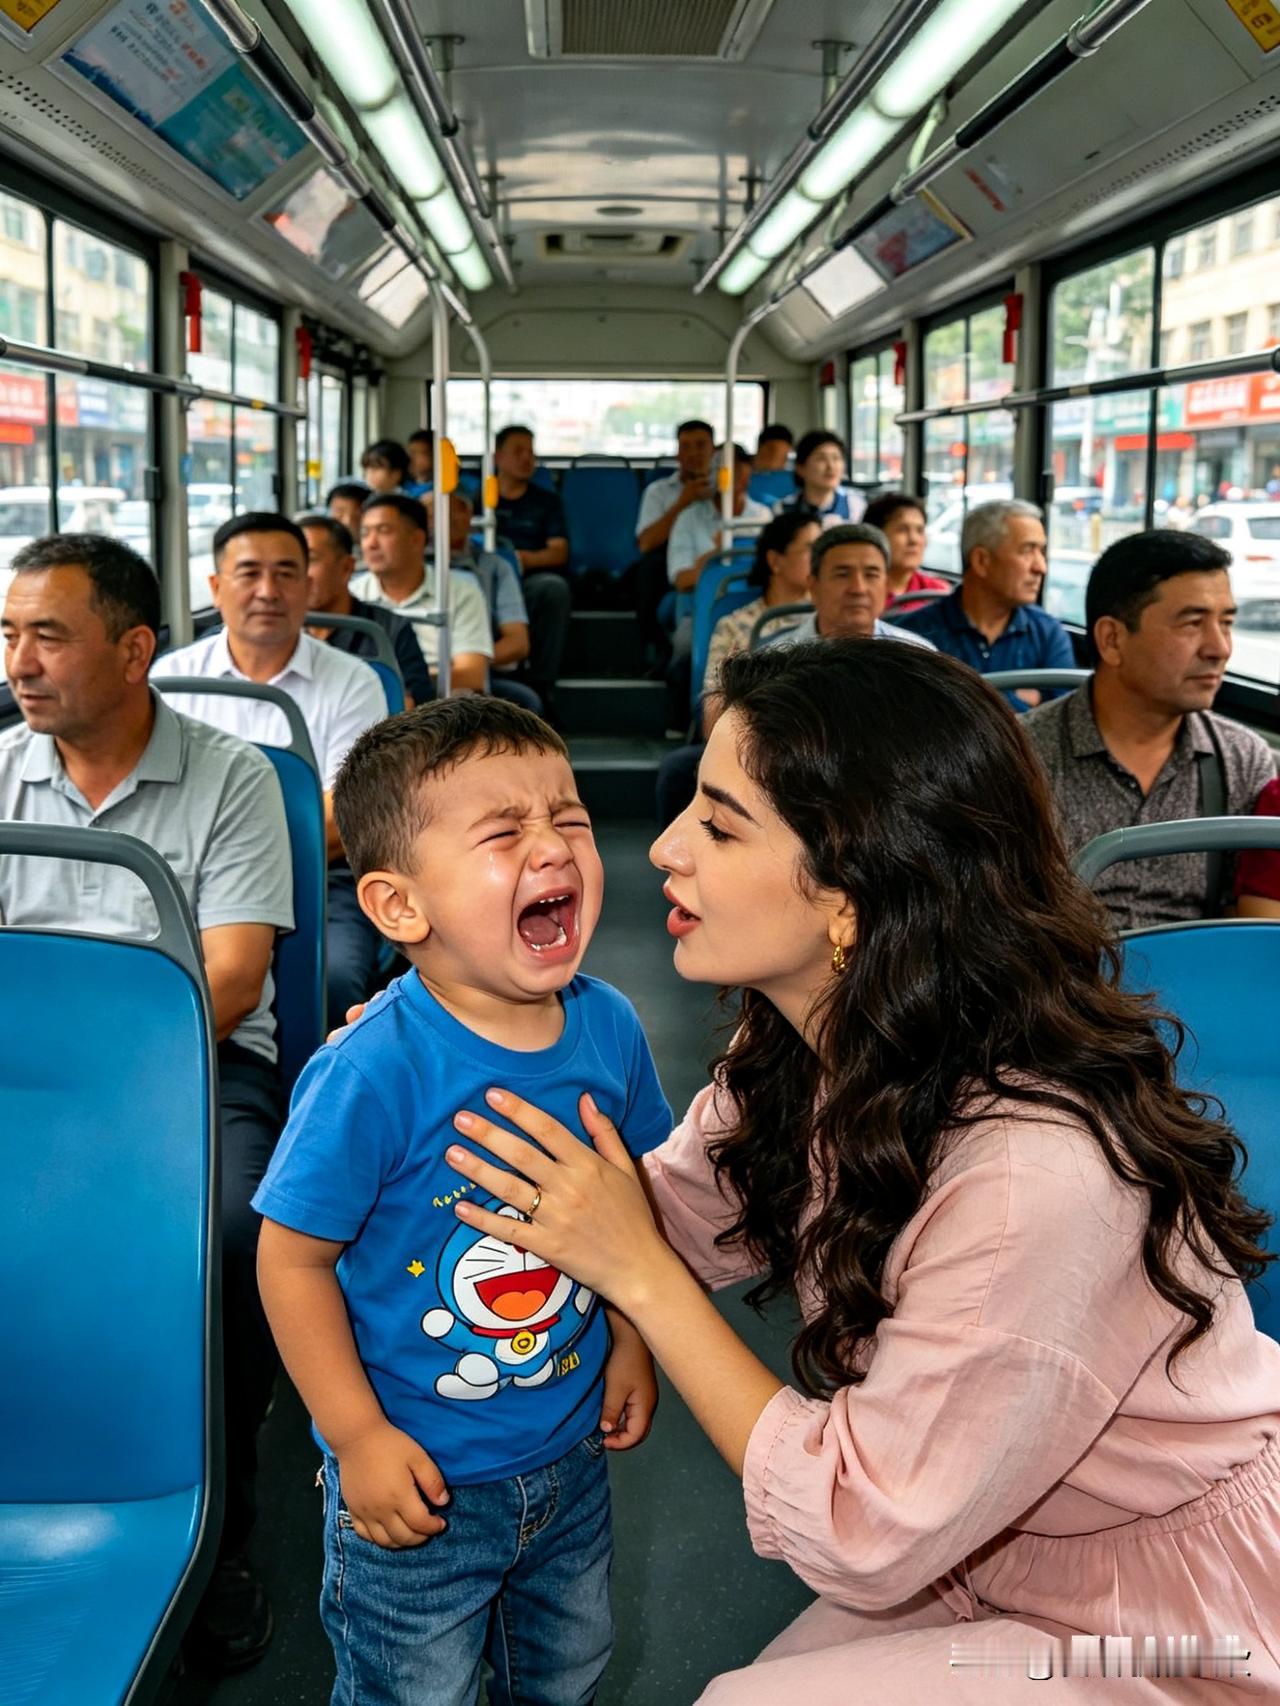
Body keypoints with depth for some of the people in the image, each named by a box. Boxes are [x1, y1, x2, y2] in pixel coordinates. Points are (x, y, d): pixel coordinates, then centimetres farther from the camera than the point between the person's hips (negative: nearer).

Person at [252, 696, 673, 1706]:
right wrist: (359, 1438, -16)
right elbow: (292, 1258, -19)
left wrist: (631, 1340, 5)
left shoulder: (608, 1026, -10)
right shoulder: (373, 1075, -28)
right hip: (418, 1477, -5)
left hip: (571, 1452, 5)